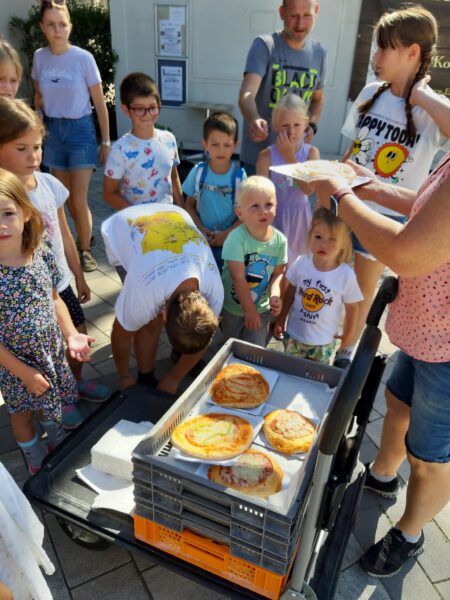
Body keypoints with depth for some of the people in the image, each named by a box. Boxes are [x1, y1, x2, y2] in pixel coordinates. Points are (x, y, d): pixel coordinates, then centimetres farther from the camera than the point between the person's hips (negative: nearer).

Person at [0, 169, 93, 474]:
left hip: (53, 353, 4)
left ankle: (59, 444, 57)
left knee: (52, 403, 27)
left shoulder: (43, 255, -14)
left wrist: (71, 334, -9)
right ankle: (37, 461, 50)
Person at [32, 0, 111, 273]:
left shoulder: (83, 58, -10)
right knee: (67, 198, 10)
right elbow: (39, 96, 15)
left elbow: (100, 104, -5)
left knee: (79, 200, -6)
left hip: (80, 130, -4)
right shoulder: (39, 57, 2)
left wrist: (106, 142, -5)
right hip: (52, 131, 4)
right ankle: (87, 237, 32)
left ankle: (85, 250, 12)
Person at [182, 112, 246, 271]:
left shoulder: (239, 176, -11)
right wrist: (200, 229, -12)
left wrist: (227, 234, -15)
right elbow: (190, 205, 1)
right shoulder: (198, 171, -6)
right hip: (202, 238, 1)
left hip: (230, 240, -1)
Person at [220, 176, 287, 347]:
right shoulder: (236, 239, -26)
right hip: (232, 307, -2)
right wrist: (249, 311, -19)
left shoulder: (280, 240, -12)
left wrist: (274, 295, -22)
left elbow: (278, 273, -3)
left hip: (262, 308, 2)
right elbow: (238, 278, -24)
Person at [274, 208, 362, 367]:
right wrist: (281, 319, 7)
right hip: (293, 335, 2)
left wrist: (347, 338, 2)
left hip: (323, 343, -2)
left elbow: (352, 309, -6)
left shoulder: (346, 276, -20)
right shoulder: (301, 263, -15)